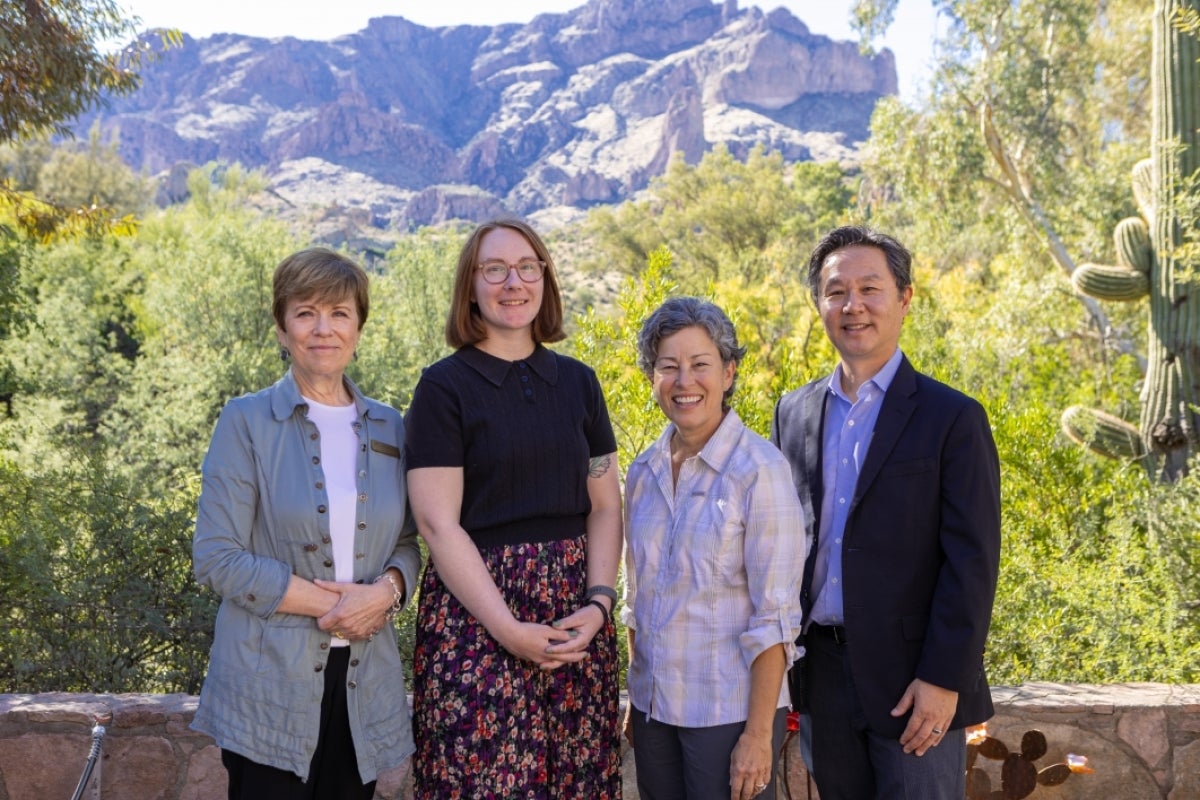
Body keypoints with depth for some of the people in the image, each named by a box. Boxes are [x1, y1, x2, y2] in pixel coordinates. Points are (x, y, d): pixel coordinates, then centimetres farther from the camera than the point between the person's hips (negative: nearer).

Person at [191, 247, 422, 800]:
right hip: (270, 687, -3)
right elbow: (217, 558, -9)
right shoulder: (247, 422, -4)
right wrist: (331, 603, -15)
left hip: (365, 684, 4)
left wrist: (387, 590, -10)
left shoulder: (388, 429, 8)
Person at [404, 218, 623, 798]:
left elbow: (604, 505, 9)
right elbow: (438, 523, -9)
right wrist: (510, 629, -15)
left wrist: (599, 602, -6)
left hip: (575, 613, 4)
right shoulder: (443, 387, -4)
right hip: (475, 608, -4)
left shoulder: (577, 382, 9)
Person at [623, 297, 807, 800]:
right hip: (655, 708, 5)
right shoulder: (643, 473, 4)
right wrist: (635, 700, 12)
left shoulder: (760, 470, -13)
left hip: (729, 713, -5)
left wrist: (759, 735, -16)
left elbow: (774, 617, -14)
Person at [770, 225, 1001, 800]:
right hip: (822, 675, 5)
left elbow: (971, 563, -10)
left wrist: (943, 679, -15)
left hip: (912, 679, -4)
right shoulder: (793, 412, 7)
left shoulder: (953, 418, -7)